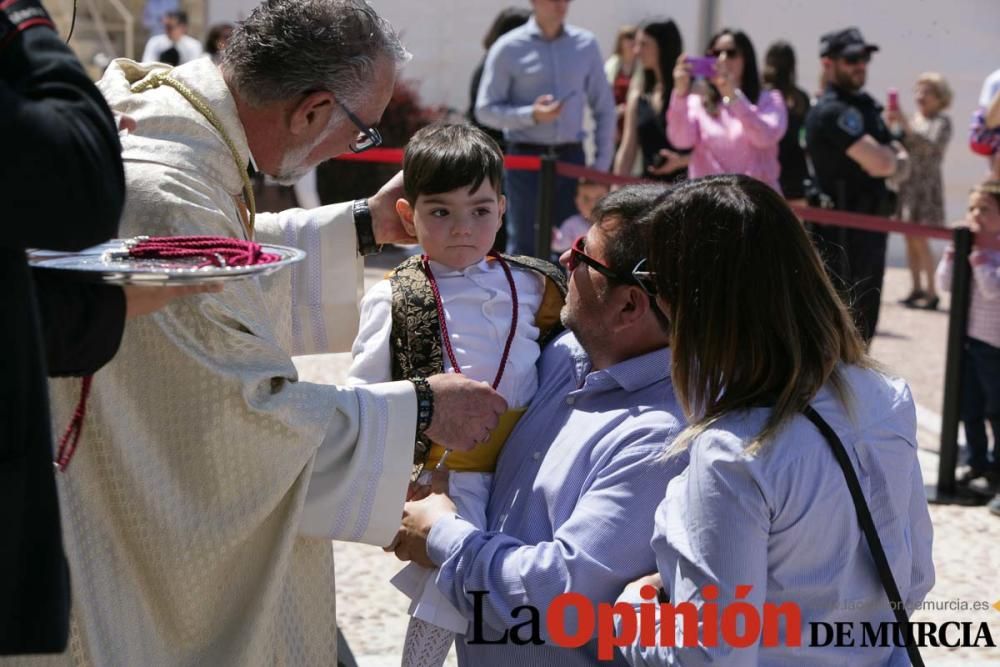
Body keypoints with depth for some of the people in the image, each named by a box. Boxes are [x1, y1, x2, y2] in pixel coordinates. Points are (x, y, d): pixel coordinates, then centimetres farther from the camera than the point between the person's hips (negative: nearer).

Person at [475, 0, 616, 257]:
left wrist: (601, 164, 6)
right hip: (526, 159, -3)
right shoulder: (509, 48, -2)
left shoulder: (586, 45, 7)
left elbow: (604, 108, 12)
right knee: (523, 246, -2)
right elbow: (485, 110, -2)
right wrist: (531, 115, -17)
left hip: (571, 158, 3)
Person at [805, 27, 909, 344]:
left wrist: (887, 155, -7)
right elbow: (881, 164, -25)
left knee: (863, 321, 18)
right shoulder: (834, 111, -17)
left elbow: (897, 155, 16)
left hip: (868, 229, 10)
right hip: (844, 232, -10)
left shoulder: (863, 103, 14)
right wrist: (893, 157, -3)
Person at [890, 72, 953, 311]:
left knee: (920, 240, -9)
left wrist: (907, 126, -28)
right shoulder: (913, 119, 12)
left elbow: (933, 146, -22)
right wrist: (891, 126, -6)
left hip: (927, 185, -6)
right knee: (910, 239, 8)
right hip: (907, 184, 6)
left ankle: (931, 293, -4)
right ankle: (916, 289, 16)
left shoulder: (942, 122, -5)